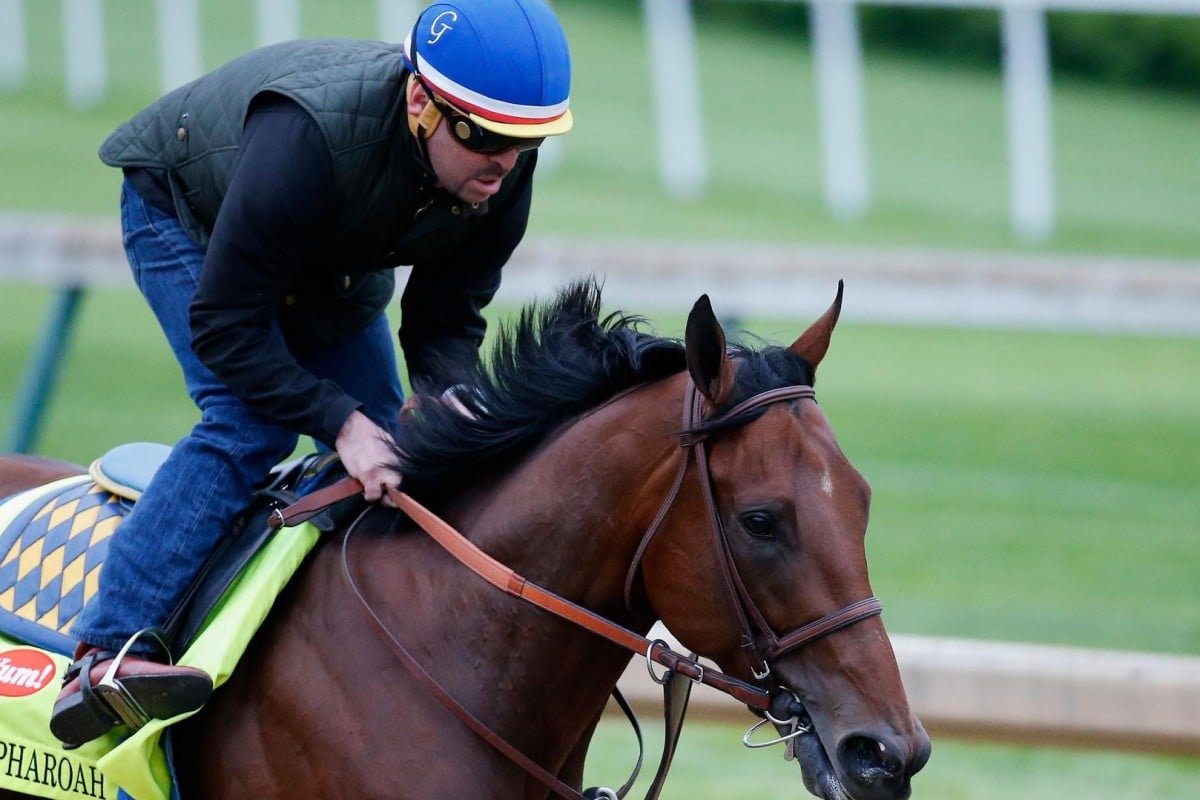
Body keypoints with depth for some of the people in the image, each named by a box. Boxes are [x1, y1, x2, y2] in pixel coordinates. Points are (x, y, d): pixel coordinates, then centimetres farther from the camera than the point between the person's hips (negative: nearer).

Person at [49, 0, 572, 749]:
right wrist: (340, 421, -42)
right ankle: (106, 653, -34)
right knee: (249, 423, -27)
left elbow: (448, 317, -15)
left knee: (389, 455, 0)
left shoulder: (503, 173, -27)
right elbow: (224, 326, -38)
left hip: (338, 259, 7)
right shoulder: (308, 138, -45)